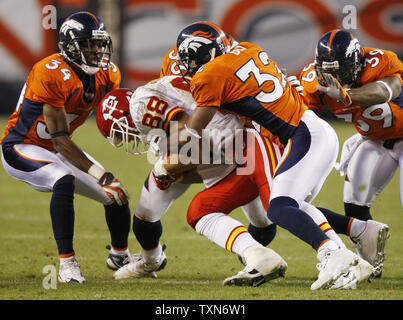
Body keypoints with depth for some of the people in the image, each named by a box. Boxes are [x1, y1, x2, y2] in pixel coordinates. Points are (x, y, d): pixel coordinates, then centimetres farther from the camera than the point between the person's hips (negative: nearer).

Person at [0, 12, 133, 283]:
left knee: (118, 195, 7)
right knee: (64, 182, -35)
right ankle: (67, 263, -27)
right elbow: (61, 140, -31)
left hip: (56, 150, 8)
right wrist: (103, 177, -34)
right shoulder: (52, 75, -31)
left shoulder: (107, 75, -6)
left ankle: (120, 255, 35)